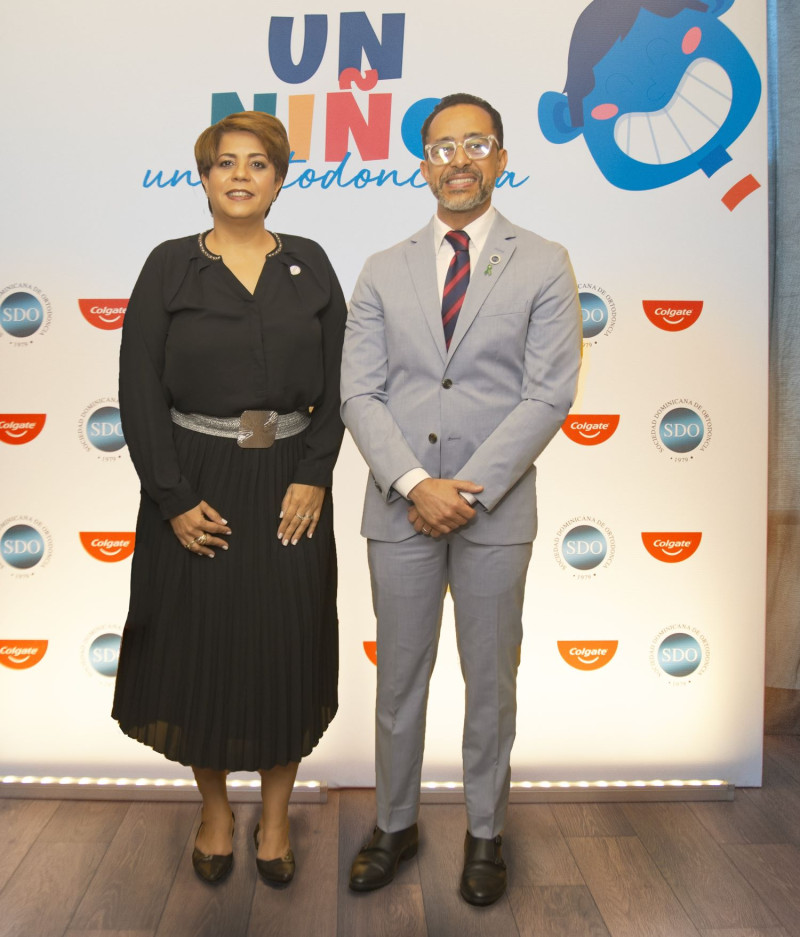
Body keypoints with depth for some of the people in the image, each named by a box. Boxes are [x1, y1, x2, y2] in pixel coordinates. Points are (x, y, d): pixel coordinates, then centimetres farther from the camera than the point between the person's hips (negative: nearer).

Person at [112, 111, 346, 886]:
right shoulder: (170, 267, 0)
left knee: (286, 647, 8)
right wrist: (173, 499, -10)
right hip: (196, 491, -1)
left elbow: (339, 381, 3)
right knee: (200, 645, 8)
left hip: (290, 487, 1)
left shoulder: (310, 266, 5)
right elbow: (139, 390, -4)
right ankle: (214, 809, 33)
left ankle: (275, 815, 30)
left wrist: (314, 476, -7)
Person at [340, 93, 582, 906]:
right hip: (399, 506, 2)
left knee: (490, 679, 12)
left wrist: (471, 491, -14)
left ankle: (485, 832, 32)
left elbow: (549, 394, -7)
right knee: (398, 676, 13)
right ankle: (395, 823, 33)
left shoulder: (543, 265, 2)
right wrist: (416, 485, -14)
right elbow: (358, 392, 0)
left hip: (496, 510, -1)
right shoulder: (383, 271, 8)